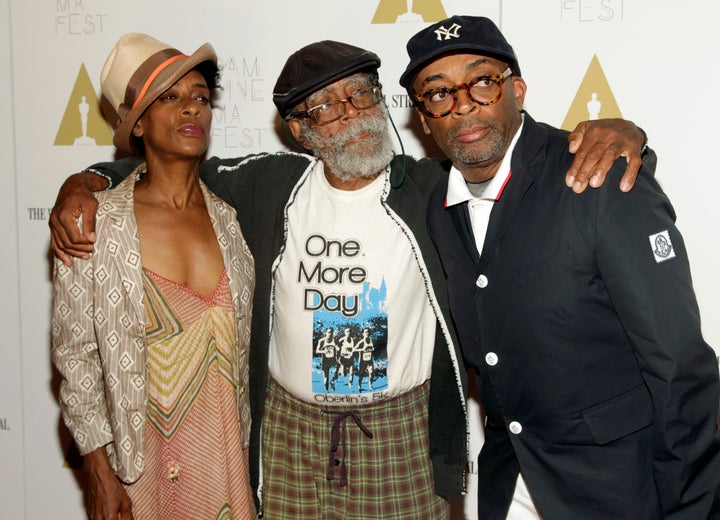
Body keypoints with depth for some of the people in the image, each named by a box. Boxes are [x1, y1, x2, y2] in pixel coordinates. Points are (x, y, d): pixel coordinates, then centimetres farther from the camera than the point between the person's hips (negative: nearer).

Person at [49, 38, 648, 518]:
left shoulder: (431, 188, -7)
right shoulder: (271, 185, -1)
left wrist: (612, 130, -21)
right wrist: (86, 183, 0)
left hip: (405, 434, -1)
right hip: (291, 429, 2)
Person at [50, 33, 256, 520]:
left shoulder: (230, 217, -1)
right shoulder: (93, 224, -12)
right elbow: (75, 355, -7)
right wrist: (99, 470, -7)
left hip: (227, 458, 3)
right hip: (140, 465, -3)